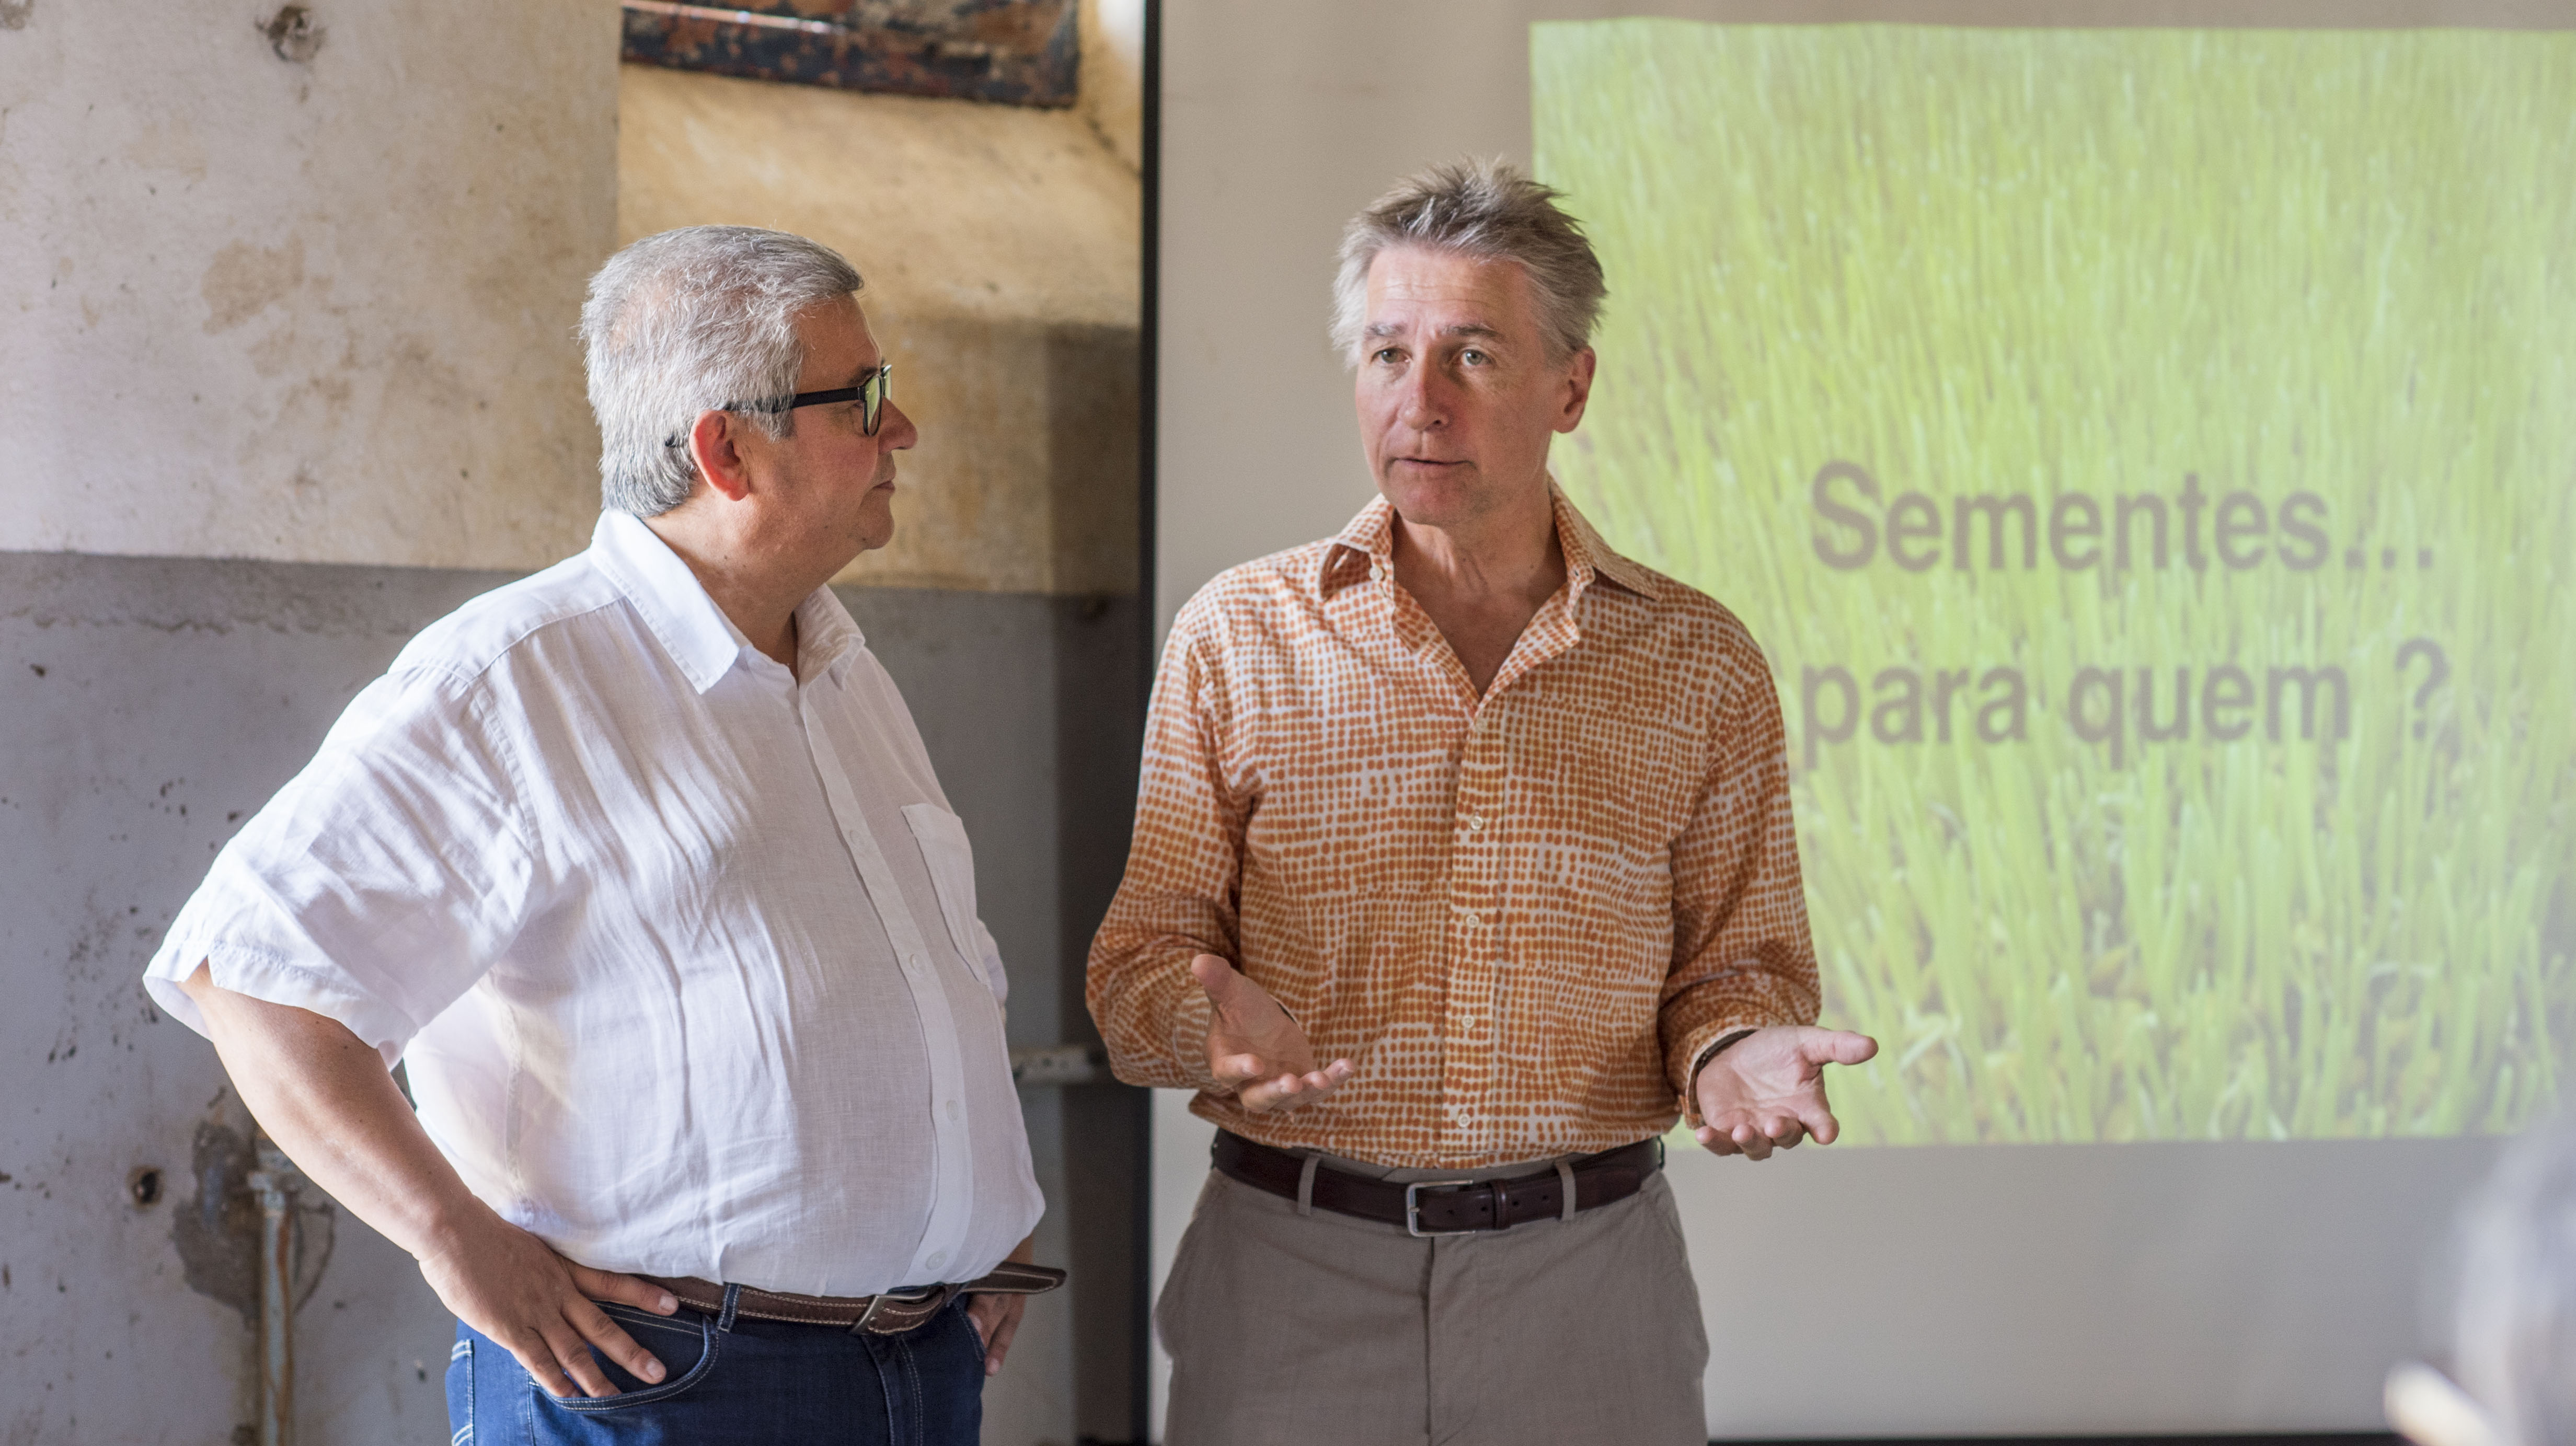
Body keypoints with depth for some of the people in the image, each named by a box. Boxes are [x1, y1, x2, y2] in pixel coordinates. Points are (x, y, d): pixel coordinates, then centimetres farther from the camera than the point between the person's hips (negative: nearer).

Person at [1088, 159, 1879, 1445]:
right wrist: (1209, 1016, -20)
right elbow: (1144, 952, 3)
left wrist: (1734, 1048, -14)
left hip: (1583, 1286, 1)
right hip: (1292, 1272, 0)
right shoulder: (1237, 637, 2)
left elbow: (1739, 955, 9)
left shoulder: (1699, 666, 4)